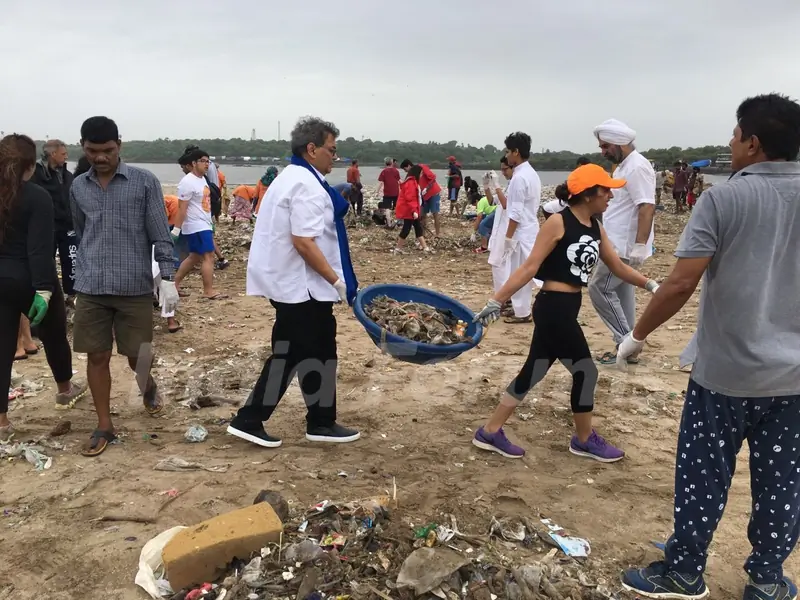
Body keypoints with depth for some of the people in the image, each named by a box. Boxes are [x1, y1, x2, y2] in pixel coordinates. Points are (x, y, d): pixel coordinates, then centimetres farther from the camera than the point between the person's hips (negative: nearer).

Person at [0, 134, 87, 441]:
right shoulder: (37, 197, -15)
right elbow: (40, 249, -22)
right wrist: (44, 289, -24)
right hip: (29, 281, -5)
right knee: (54, 335, 18)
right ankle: (65, 390, 40)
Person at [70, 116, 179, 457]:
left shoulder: (145, 182, -3)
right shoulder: (78, 187, 8)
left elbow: (160, 234, -4)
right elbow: (78, 235, 18)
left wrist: (168, 278, -11)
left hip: (134, 287, -3)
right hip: (90, 288, 3)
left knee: (138, 356, 5)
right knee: (97, 356, 6)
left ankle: (148, 386, 40)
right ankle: (104, 426, 20)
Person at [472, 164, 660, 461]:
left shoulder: (596, 227, 10)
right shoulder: (559, 222, -14)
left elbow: (618, 266, 17)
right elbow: (530, 266, -17)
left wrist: (650, 285, 14)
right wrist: (497, 301, -19)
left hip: (567, 308, 9)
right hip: (553, 307, -9)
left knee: (534, 371, 12)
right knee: (585, 371, 3)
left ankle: (490, 432, 22)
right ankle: (585, 440, 24)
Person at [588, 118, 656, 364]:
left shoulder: (637, 166, -17)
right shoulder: (623, 166, 14)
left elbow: (647, 207, -25)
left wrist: (640, 245, -29)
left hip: (625, 246, -10)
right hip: (619, 243, 10)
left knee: (600, 288, -7)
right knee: (621, 292, 13)